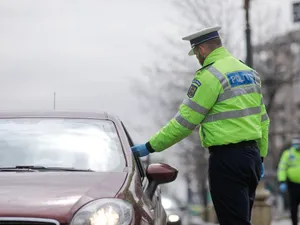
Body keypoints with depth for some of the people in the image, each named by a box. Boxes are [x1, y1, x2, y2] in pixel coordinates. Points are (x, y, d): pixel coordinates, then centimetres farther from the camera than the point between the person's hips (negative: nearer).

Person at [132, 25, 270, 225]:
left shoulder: (209, 76, -12)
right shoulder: (249, 72, 14)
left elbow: (184, 121, -13)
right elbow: (263, 119, 17)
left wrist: (150, 147, -5)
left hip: (227, 158, -9)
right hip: (252, 154, 9)